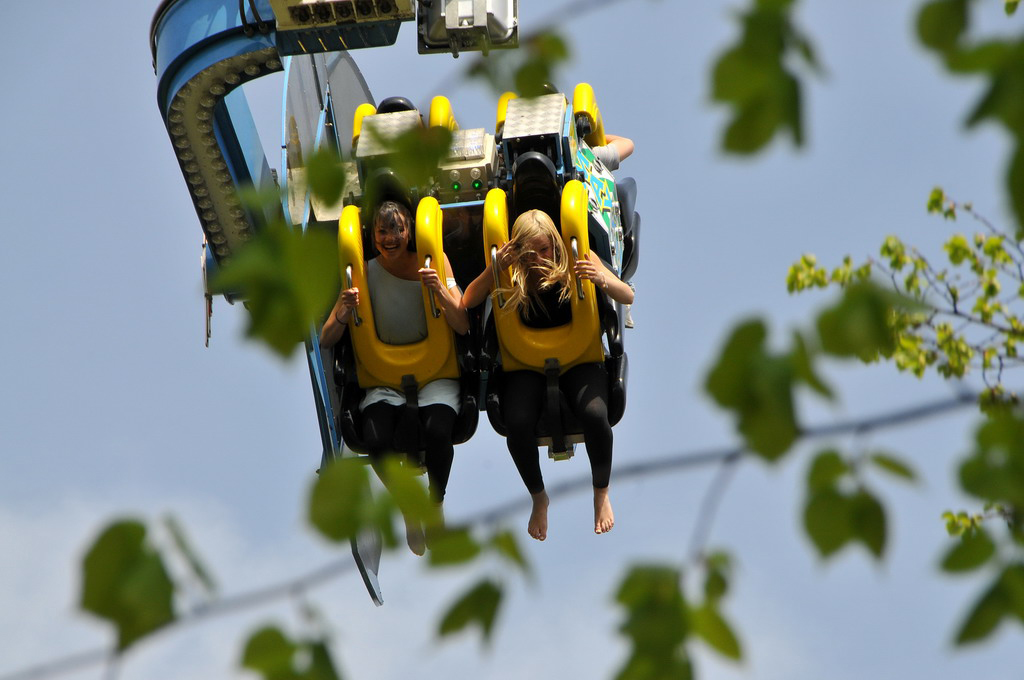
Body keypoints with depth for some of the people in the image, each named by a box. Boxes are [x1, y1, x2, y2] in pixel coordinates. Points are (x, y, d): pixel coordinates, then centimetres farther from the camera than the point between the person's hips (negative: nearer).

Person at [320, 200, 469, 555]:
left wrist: (440, 290, -26)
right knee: (377, 440, -30)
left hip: (434, 375, -1)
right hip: (384, 376, 1)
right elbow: (326, 341, -3)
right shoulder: (365, 273, 0)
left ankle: (436, 507, -4)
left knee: (437, 430, -34)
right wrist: (343, 313, -25)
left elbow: (462, 326, -9)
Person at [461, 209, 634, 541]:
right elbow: (468, 302, -8)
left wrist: (603, 280, -29)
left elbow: (628, 297, -6)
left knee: (595, 415, -32)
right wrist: (494, 269, -23)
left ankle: (602, 494, -2)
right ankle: (538, 498, 2)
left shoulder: (577, 261, -4)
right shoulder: (513, 272, -2)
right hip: (528, 364, 1)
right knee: (517, 425, -29)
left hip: (578, 359, -1)